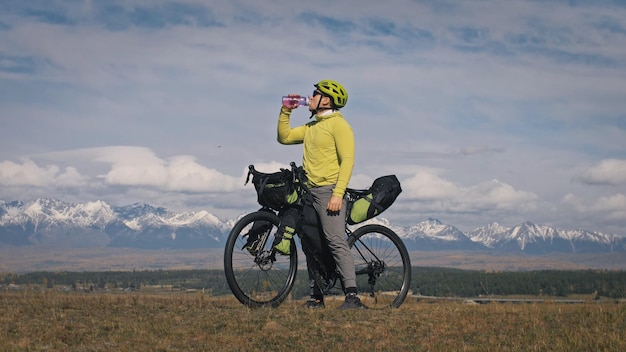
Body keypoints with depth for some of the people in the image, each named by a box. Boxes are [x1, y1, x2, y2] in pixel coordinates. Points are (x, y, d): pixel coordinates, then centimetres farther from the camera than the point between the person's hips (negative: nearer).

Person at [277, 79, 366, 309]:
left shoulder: (338, 125, -7)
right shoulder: (311, 127, 19)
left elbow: (347, 160, -15)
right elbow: (284, 137, 25)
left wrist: (337, 194, -23)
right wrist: (286, 111, 14)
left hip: (329, 190, -9)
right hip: (309, 191, 9)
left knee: (336, 242, -18)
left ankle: (352, 296, -24)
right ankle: (316, 296, 15)